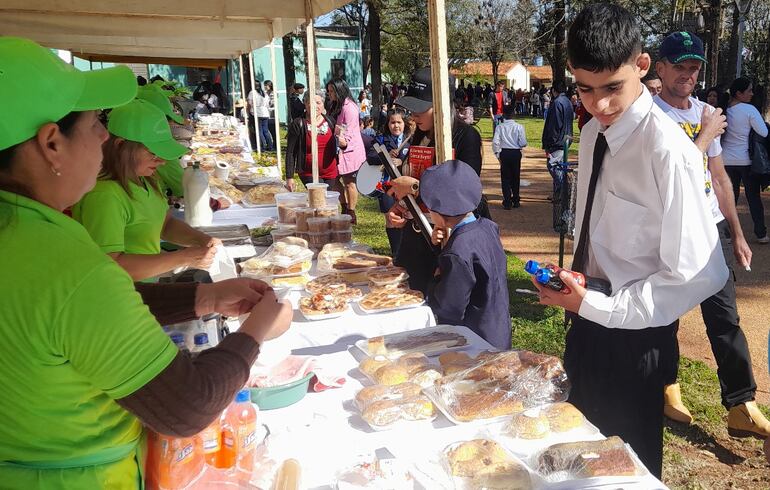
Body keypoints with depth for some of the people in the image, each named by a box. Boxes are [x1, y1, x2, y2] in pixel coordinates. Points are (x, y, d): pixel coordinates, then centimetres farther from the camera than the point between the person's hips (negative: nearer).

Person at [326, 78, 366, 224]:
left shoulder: (349, 107, -14)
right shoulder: (335, 106, 17)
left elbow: (349, 131, -21)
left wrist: (344, 141, -37)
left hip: (349, 150, -9)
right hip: (340, 151, 9)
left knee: (349, 183, -3)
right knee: (341, 181, 11)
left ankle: (351, 215, 5)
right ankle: (344, 211, 21)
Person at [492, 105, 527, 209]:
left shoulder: (500, 127, -7)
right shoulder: (519, 127, -9)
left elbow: (495, 142, -11)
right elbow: (523, 143, -10)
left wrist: (497, 154, 2)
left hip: (504, 153, 0)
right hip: (516, 153, 0)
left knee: (505, 178, 7)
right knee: (516, 177, 14)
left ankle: (507, 202, 4)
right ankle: (515, 201, 22)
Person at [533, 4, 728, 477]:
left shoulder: (667, 151, -24)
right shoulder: (592, 133, 1)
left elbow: (698, 275, -23)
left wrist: (595, 306, -22)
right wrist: (577, 289, 4)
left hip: (634, 336, -7)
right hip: (589, 320, 7)